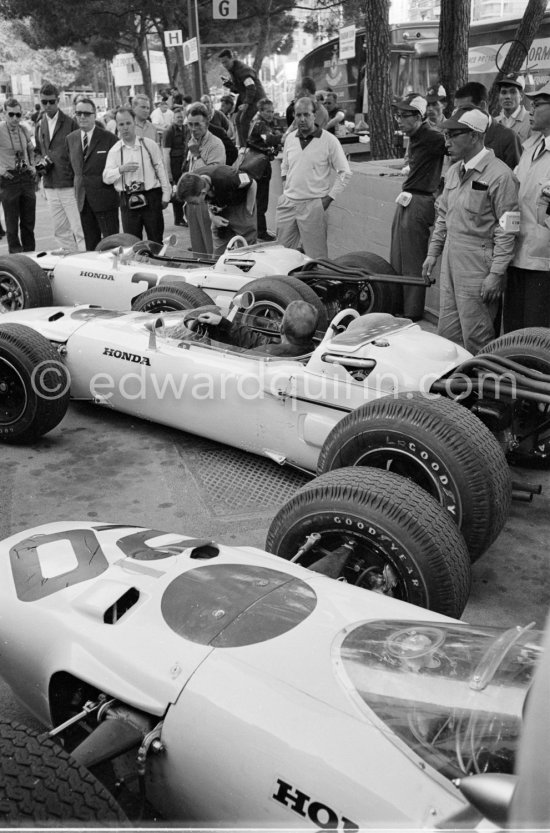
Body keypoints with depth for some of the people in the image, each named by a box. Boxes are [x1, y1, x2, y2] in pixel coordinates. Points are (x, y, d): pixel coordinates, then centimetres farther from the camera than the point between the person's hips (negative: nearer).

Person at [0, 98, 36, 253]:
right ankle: (16, 256, 10)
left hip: (26, 177, 5)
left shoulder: (23, 129, 7)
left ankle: (30, 253, 18)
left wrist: (32, 166, 12)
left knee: (29, 221, 9)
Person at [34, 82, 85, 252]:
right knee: (60, 231, 11)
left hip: (70, 185, -6)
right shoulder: (40, 126, 13)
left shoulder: (70, 123, -4)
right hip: (50, 186, 6)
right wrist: (41, 162, 3)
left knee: (79, 230, -7)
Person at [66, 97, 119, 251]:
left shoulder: (108, 138, -5)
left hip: (104, 198, -5)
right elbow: (73, 166, 17)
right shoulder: (70, 138, 11)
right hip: (83, 200, 5)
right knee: (90, 243, 10)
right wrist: (77, 187, 11)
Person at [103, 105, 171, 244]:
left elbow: (161, 170, 5)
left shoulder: (149, 144, 2)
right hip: (127, 200, 2)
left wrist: (165, 195, 1)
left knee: (156, 241, 1)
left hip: (151, 197, -2)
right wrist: (121, 169, -17)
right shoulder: (114, 151, 6)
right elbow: (106, 178, 1)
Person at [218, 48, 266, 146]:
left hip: (256, 98, -10)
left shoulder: (242, 69, -19)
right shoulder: (231, 70, 11)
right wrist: (227, 83, 1)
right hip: (245, 98, 10)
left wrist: (246, 103, -27)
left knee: (244, 119, -20)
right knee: (238, 119, 6)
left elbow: (251, 87, -26)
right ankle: (242, 146, 11)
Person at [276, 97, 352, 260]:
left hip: (313, 205, -5)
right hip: (287, 203, 5)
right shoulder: (290, 138, 9)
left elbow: (345, 173, -5)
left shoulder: (329, 140, -6)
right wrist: (285, 189, 12)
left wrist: (328, 198, -9)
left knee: (316, 255, -3)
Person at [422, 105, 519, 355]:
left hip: (478, 268, -8)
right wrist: (433, 252, 18)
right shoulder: (454, 171, 12)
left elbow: (506, 231, -14)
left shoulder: (499, 175, -13)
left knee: (477, 341, -1)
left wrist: (496, 274, -16)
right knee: (446, 335, 13)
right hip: (451, 264, 8)